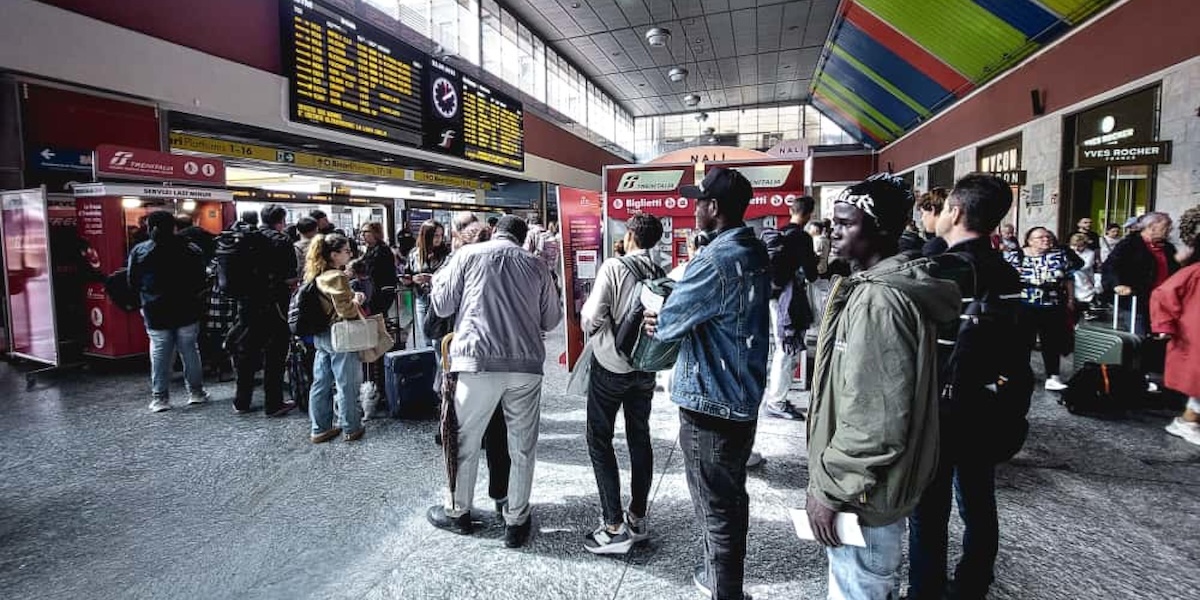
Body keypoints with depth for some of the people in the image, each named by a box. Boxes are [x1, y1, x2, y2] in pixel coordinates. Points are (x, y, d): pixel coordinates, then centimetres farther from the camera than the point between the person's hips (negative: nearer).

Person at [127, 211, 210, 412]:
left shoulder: (138, 252, -4)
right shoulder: (191, 250, -5)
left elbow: (132, 283, 2)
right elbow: (201, 281, -1)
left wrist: (148, 297, 19)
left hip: (155, 313, 0)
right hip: (187, 311, 0)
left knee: (159, 354, 6)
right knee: (190, 351, 8)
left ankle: (160, 397, 11)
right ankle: (196, 392, 15)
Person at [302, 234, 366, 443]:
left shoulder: (318, 275, 9)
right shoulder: (337, 277, -19)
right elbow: (346, 311, -22)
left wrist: (352, 297, 6)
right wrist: (357, 300, -3)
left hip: (321, 336, 9)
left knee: (321, 384, 14)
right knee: (346, 385, 4)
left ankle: (319, 429, 23)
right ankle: (351, 428, 15)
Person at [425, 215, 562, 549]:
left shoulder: (467, 255, 5)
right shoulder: (536, 265, 10)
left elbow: (440, 307, 5)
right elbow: (551, 320, 14)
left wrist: (438, 279, 24)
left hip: (479, 361, -1)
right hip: (527, 363, 2)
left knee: (466, 441, 16)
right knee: (523, 446, 13)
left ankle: (457, 512, 33)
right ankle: (516, 521, 24)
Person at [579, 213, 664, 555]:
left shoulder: (614, 267, -16)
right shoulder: (661, 273, -2)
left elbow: (591, 318, -20)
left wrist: (586, 311, 0)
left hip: (611, 364, -5)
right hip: (645, 366, 5)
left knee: (600, 441, 5)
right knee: (639, 438, 15)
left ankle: (615, 528, 5)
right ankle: (637, 519, 25)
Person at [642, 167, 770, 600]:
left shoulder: (715, 260, -23)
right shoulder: (757, 252, 7)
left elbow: (666, 325, -17)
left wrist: (656, 322, 6)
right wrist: (670, 317, -1)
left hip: (709, 402, -9)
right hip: (743, 397, 9)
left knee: (715, 506, 6)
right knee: (732, 496, 22)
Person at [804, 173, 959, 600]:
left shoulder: (877, 299, -25)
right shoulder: (886, 285, 9)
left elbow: (872, 417, -29)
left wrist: (828, 487, -20)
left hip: (862, 493, -10)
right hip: (874, 482, 10)